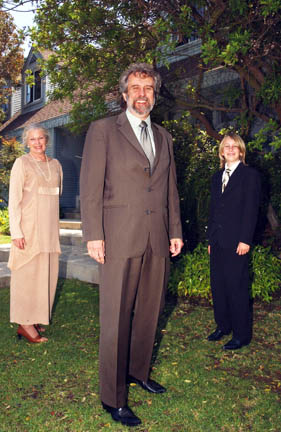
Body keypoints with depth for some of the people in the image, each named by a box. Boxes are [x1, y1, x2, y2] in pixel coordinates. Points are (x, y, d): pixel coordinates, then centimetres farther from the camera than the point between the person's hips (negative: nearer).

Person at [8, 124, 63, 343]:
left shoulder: (55, 164, 13)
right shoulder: (22, 163, -4)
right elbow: (14, 199, -8)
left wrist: (55, 228, 15)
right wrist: (16, 232, -15)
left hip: (49, 227, 6)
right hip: (28, 226, -6)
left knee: (46, 272, 9)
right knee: (27, 272, -1)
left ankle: (34, 317, 23)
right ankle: (24, 323, 8)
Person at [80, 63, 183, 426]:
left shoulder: (164, 137, 18)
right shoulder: (103, 130, 2)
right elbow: (90, 185, -5)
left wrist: (175, 232, 14)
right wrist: (93, 235, -11)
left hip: (157, 240, 5)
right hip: (120, 239, -5)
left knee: (148, 313, 14)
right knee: (116, 319, 1)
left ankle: (138, 372, 35)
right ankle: (113, 398, 16)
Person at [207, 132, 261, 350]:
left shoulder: (250, 175, -1)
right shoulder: (217, 177, 17)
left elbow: (251, 209, -8)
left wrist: (245, 240, -14)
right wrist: (210, 238, 14)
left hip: (236, 242, -6)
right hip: (218, 241, 6)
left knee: (237, 287, -2)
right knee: (218, 285, 11)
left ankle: (242, 334, 12)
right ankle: (223, 326, 26)